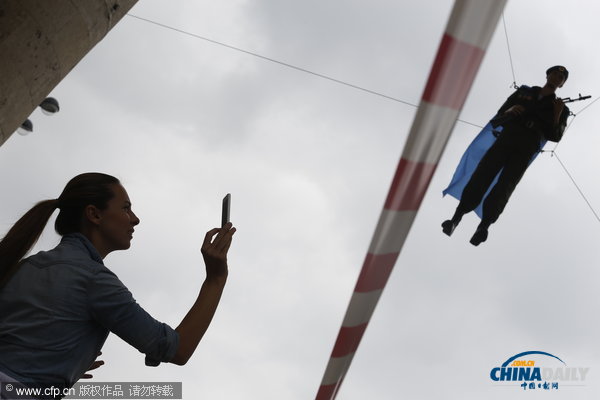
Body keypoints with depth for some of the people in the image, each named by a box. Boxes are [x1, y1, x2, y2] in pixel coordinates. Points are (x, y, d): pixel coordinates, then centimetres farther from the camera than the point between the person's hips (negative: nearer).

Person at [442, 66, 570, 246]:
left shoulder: (560, 108, 21)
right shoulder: (523, 92, 22)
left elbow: (555, 137, 10)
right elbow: (497, 119, 19)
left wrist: (557, 115, -3)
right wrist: (509, 111, -3)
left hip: (525, 150, 0)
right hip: (506, 138, 1)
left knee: (504, 187, -14)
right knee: (481, 175, -15)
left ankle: (483, 226, -16)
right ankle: (456, 218, -18)